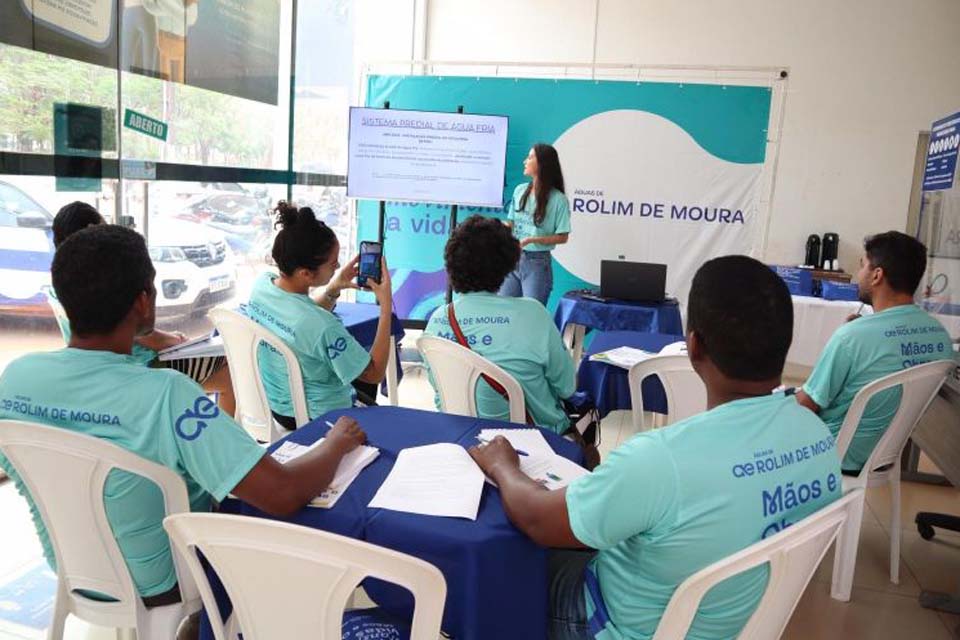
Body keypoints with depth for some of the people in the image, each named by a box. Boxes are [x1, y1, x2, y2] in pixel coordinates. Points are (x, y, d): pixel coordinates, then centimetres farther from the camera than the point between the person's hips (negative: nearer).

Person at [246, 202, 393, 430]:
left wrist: (334, 289, -8)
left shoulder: (261, 284, -14)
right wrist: (386, 307, -25)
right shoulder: (323, 327, -37)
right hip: (316, 419, -6)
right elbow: (375, 374, -24)